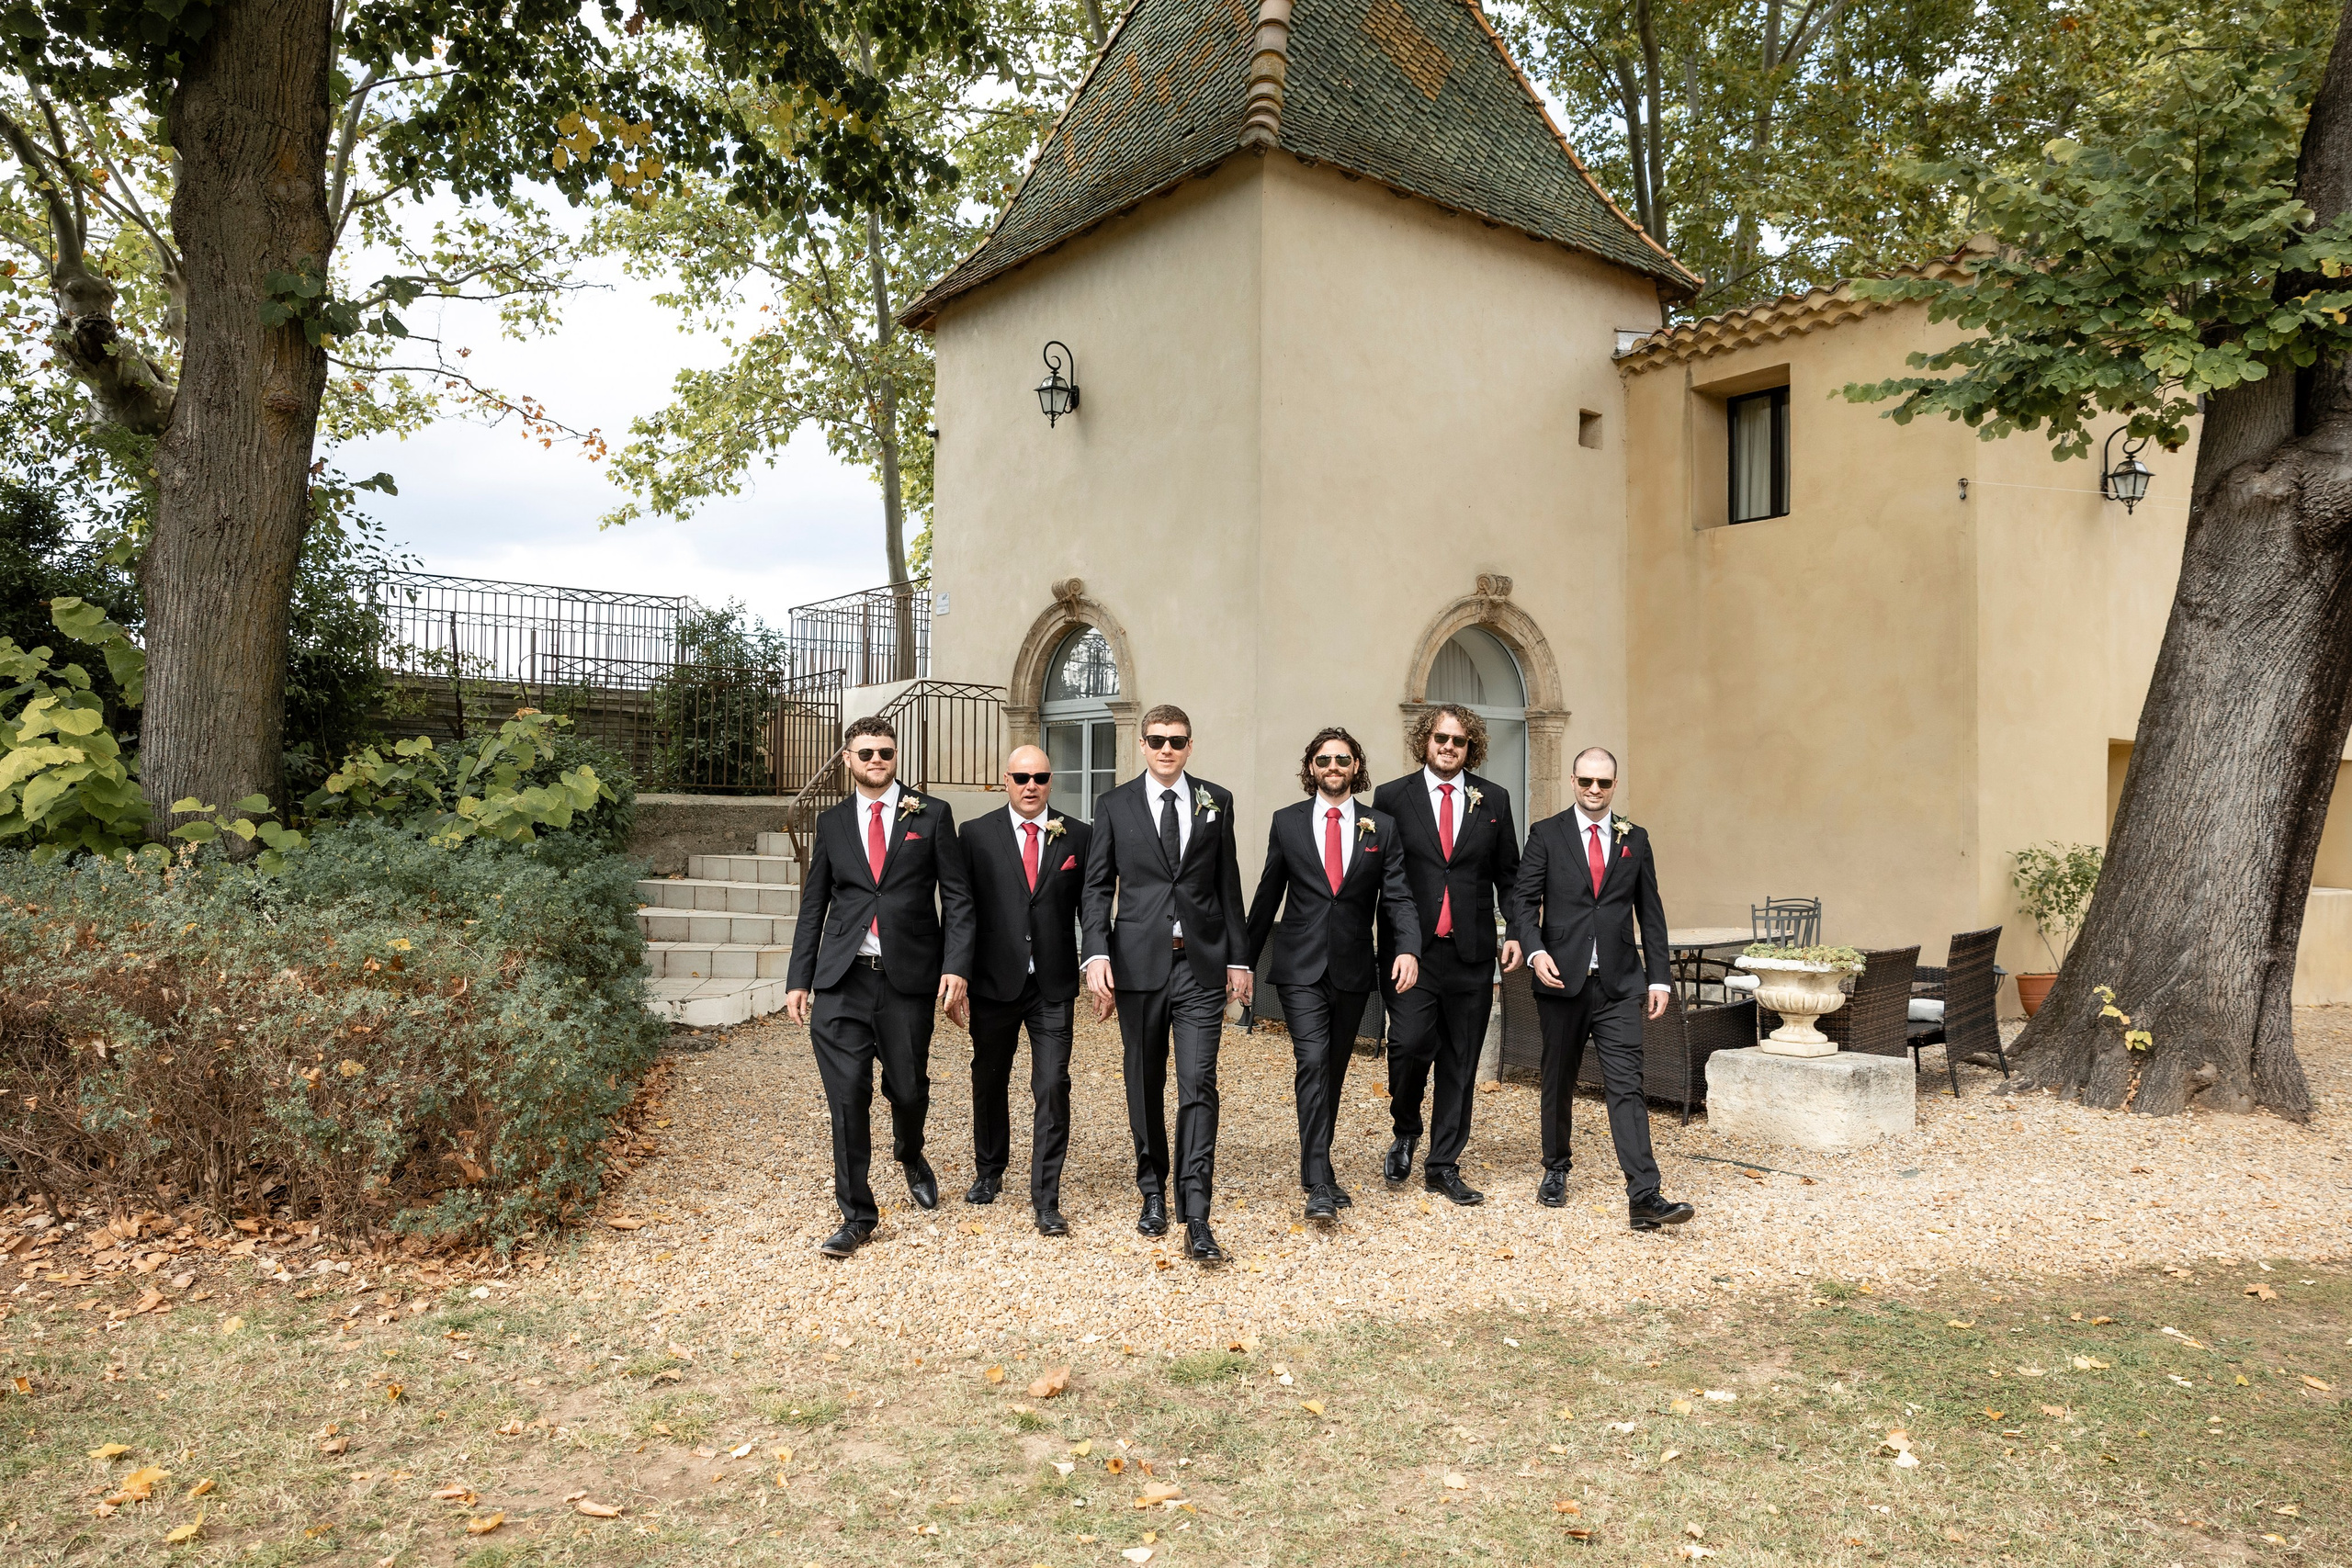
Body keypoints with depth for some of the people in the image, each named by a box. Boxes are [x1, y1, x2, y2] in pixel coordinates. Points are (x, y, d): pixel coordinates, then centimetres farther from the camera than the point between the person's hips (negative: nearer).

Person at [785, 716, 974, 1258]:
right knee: (847, 1096, -1)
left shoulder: (932, 815, 4)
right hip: (842, 983, 2)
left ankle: (910, 1155, 42)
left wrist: (955, 966, -11)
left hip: (908, 977, -1)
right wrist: (798, 979, 8)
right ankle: (857, 1215, 12)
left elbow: (957, 897, 0)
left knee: (908, 1088, 7)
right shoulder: (832, 822, 11)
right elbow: (813, 905, 14)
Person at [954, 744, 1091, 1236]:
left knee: (1053, 1087, -6)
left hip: (1053, 985, -1)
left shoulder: (1077, 836, 2)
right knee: (989, 1081, 17)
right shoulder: (977, 834, 1)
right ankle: (989, 1172, 39)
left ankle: (1045, 1200, 2)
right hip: (994, 981, 1)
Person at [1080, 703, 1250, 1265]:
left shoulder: (1216, 802, 8)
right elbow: (1098, 886, 3)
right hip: (1139, 963, 0)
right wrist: (1097, 954, -9)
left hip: (1202, 965, 0)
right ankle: (1153, 1192, 27)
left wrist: (1237, 959, 7)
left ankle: (1196, 1216, -8)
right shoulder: (1114, 806, 5)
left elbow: (1228, 884, 10)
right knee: (1145, 1085, 10)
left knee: (1198, 1084, -8)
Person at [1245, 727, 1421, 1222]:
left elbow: (1397, 896, -2)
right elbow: (1268, 896, 9)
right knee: (1313, 1062, -15)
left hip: (1353, 970, 2)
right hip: (1301, 968, -2)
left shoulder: (1382, 826, 5)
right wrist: (1245, 959, 11)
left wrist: (1408, 948, -20)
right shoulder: (1287, 822, 4)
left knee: (1334, 1068, 12)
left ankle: (1316, 1162, 28)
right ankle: (1320, 1183, -16)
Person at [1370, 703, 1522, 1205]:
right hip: (1411, 950, -2)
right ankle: (1405, 1132, 12)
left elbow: (1509, 876, 13)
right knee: (1410, 1043, -17)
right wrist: (1383, 946, -2)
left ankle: (1443, 1165, 19)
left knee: (1460, 1061, 7)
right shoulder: (1392, 797, 3)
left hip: (1471, 952, 2)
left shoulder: (1494, 800, 9)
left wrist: (1517, 933, 1)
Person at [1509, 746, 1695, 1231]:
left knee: (1627, 1086, -8)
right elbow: (1525, 900, -1)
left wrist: (1659, 977, 4)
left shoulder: (1635, 840, 9)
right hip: (1562, 979, 0)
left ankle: (1644, 1196, -12)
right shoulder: (1546, 835, 3)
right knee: (1559, 1081, 12)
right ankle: (1555, 1169, 32)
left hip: (1619, 985, 1)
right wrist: (1536, 951, -17)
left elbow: (1650, 913, 10)